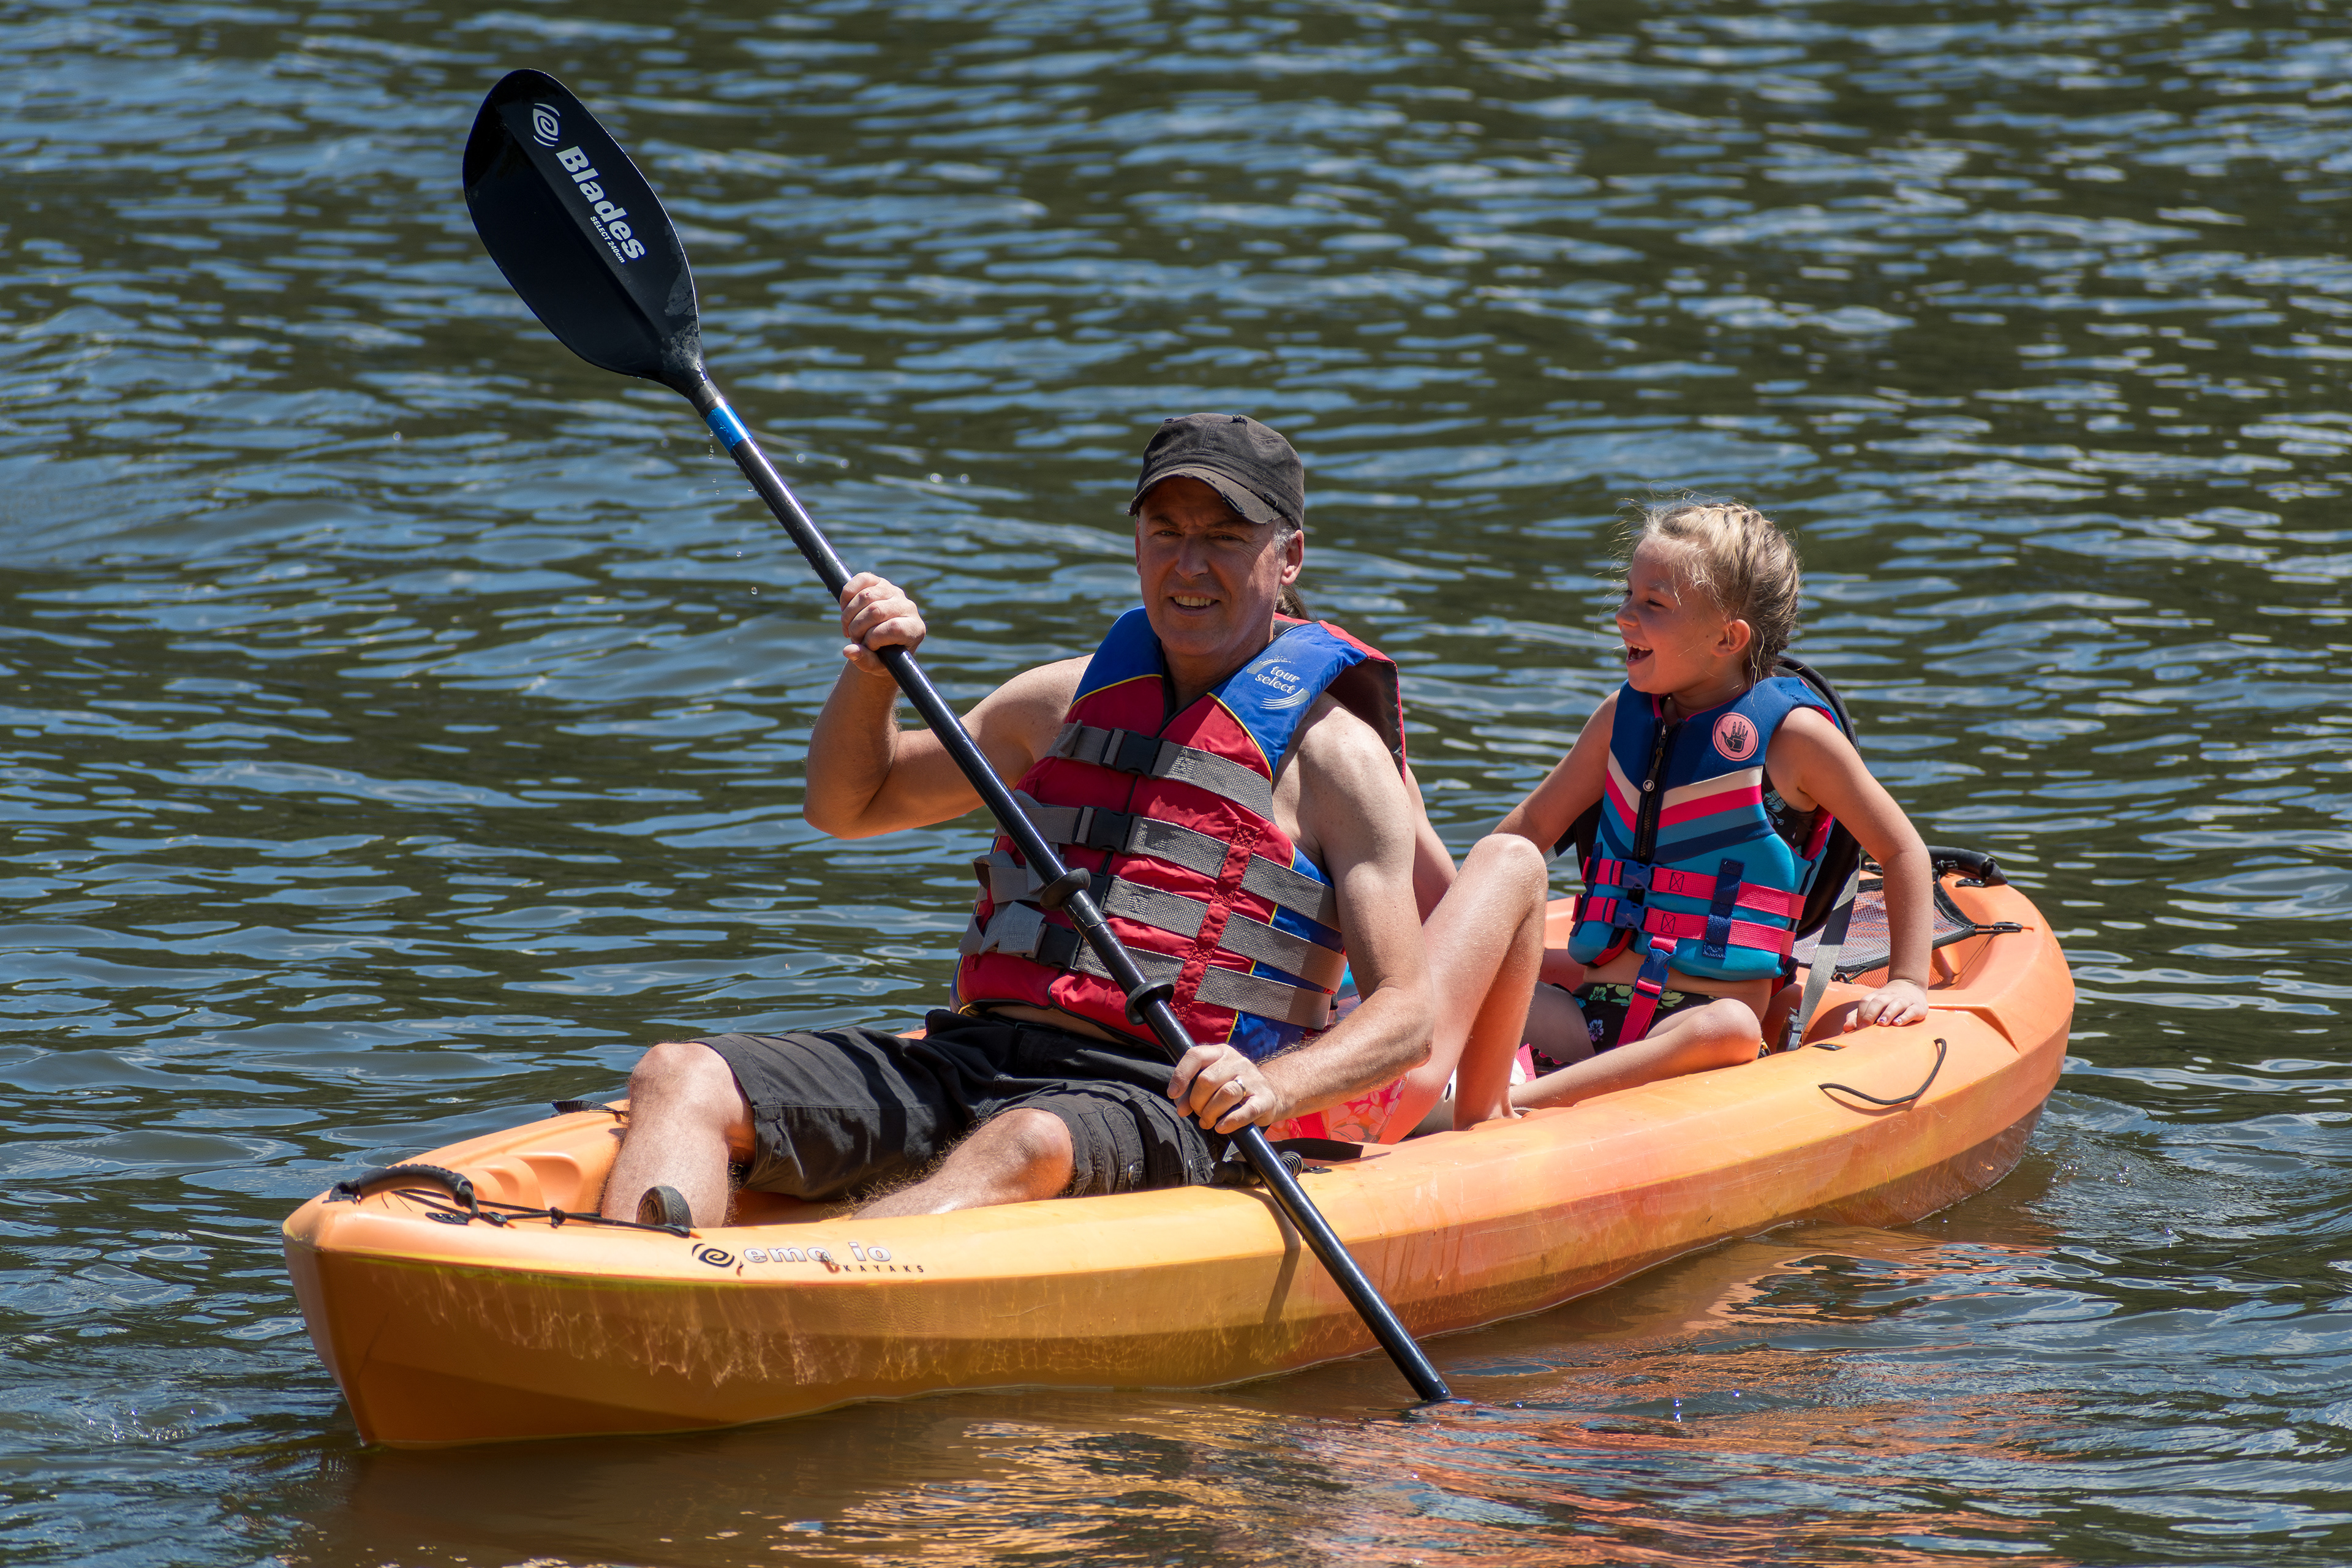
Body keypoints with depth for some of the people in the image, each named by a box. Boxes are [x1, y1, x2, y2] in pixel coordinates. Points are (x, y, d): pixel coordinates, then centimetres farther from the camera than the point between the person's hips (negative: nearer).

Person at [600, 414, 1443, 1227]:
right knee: (679, 1079, -17)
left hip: (1160, 1102, -6)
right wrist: (870, 674, 9)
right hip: (967, 1061, 6)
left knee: (1028, 1146, -42)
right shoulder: (1071, 698, 22)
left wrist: (1272, 1089, -23)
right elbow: (847, 806, 31)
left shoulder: (1333, 752, 5)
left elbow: (1406, 1014, -2)